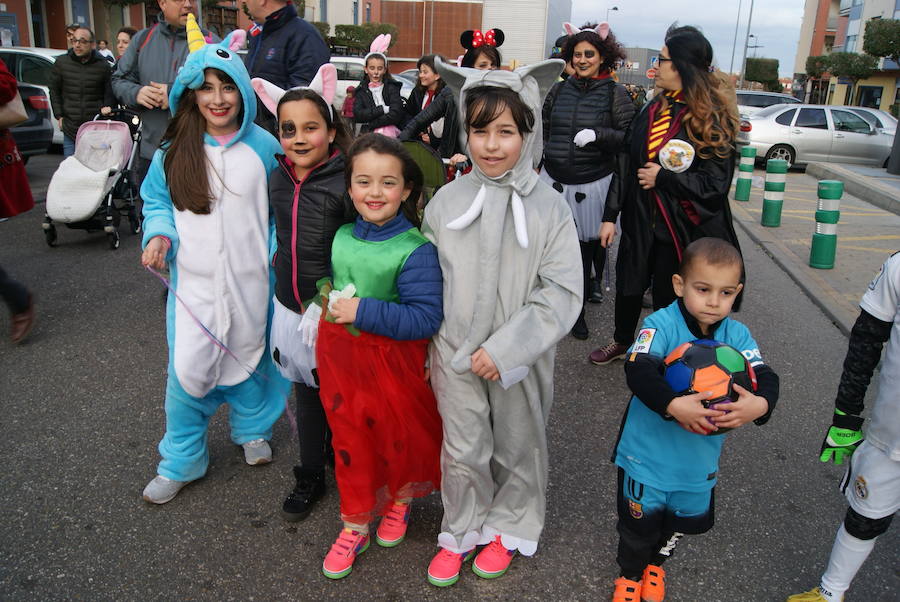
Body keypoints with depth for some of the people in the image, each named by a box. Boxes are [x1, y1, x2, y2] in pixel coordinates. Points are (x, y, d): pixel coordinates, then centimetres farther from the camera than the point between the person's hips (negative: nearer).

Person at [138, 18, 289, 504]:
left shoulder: (263, 146, -4)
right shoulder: (174, 151, -1)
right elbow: (156, 200, 10)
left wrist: (278, 255, -4)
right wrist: (159, 235, -9)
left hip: (250, 280, 0)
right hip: (193, 282, 1)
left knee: (249, 356, 16)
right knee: (186, 370, 0)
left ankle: (252, 430, 43)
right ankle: (179, 461, 21)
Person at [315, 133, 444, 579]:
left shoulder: (415, 250, -21)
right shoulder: (342, 237, -1)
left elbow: (426, 318, -27)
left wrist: (364, 311, -28)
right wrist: (328, 300, 4)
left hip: (393, 363, -5)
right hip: (340, 357, 5)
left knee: (398, 437, 18)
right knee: (349, 442, 16)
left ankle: (400, 501, 48)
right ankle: (355, 524, 36)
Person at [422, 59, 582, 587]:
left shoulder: (549, 207, -10)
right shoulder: (448, 200, -4)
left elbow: (561, 293, -14)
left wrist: (504, 350, -19)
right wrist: (427, 346, 4)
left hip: (520, 358, -1)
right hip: (456, 353, 2)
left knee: (518, 447, 17)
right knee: (463, 451, 14)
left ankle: (510, 527, 42)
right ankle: (462, 530, 38)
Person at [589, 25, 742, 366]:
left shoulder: (712, 118, -12)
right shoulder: (652, 111, 5)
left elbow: (715, 183, -15)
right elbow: (625, 165, 5)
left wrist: (662, 177, -15)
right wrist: (610, 216, 3)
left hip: (681, 229, -5)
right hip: (640, 221, 5)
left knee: (668, 297, 9)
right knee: (628, 286, 18)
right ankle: (622, 342, 43)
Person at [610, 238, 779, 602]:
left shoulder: (737, 335, -6)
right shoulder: (662, 324, -20)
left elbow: (766, 378, -13)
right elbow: (638, 368, -33)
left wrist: (760, 404, -35)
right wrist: (673, 405, -45)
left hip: (699, 459, 5)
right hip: (649, 452, -4)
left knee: (685, 519, 25)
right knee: (639, 521, 14)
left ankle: (655, 563, 57)